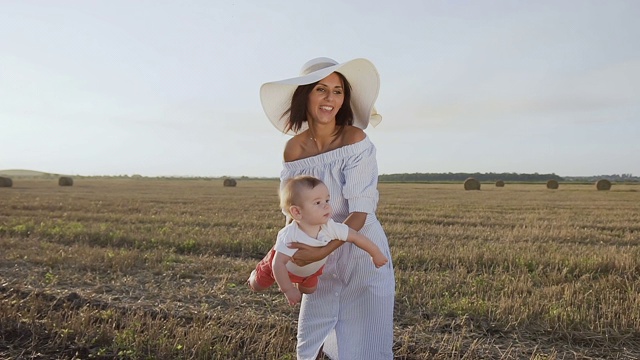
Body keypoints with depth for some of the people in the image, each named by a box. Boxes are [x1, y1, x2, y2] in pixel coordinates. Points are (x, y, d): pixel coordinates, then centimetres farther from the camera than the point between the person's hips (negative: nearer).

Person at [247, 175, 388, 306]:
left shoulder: (330, 227, -39)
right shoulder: (289, 235, -48)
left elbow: (356, 236, -28)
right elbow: (278, 263, -44)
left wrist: (376, 254, -17)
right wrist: (288, 290, -43)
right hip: (285, 265, -3)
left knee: (309, 290, 26)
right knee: (257, 286, 15)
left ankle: (301, 284, 60)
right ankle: (256, 275, 50)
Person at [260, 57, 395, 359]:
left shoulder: (355, 139, -17)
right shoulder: (294, 148, -4)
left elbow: (360, 212, -20)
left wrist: (322, 251, -27)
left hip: (363, 255, -4)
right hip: (322, 261, 4)